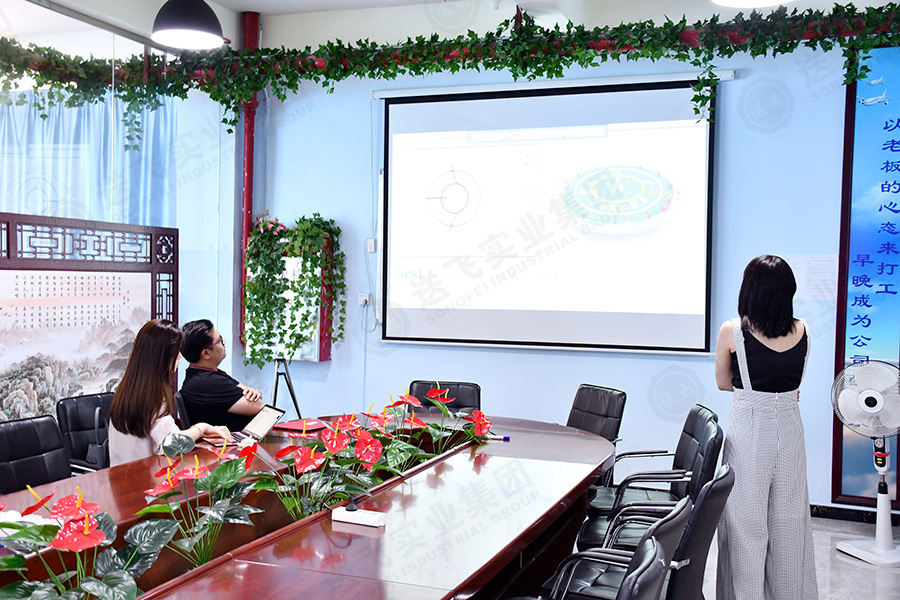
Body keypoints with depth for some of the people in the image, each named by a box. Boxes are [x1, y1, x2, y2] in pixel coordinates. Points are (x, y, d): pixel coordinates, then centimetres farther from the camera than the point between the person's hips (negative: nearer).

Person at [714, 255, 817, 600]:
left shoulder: (732, 331, -11)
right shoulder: (802, 331, -1)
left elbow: (723, 383, 3)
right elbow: (795, 381, 13)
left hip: (748, 435, -4)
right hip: (789, 432, 4)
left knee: (747, 525, 7)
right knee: (788, 522, 15)